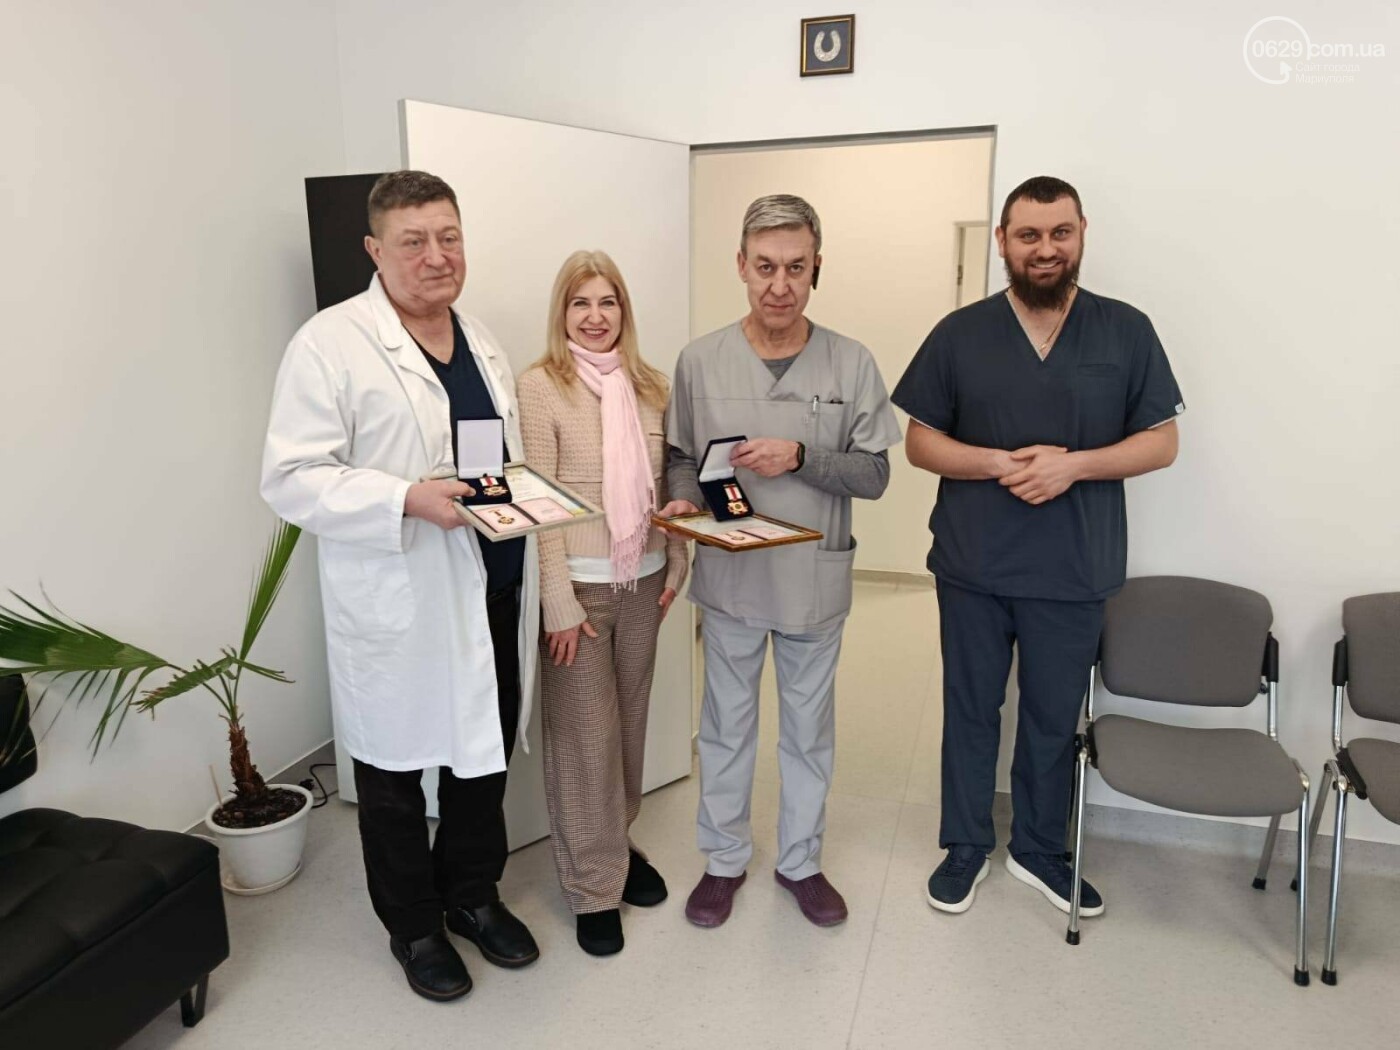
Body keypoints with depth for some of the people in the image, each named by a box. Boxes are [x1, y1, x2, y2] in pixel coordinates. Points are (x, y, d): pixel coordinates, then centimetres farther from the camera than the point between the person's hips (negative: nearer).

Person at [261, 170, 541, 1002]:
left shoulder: (481, 341, 11)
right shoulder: (331, 343, -12)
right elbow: (293, 479, -16)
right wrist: (409, 500, -27)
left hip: (493, 595, 6)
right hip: (398, 609, -6)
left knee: (486, 753, 18)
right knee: (396, 768, 12)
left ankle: (474, 894, 41)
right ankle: (413, 925, 34)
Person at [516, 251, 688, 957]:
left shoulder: (650, 388, 6)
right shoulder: (540, 388, -9)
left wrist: (676, 566, 7)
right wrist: (559, 604, -14)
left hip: (642, 584, 5)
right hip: (578, 586, -4)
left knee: (629, 719, 15)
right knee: (584, 734, 4)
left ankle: (618, 842, 36)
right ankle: (593, 886, 20)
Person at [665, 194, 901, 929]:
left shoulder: (851, 364, -6)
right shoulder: (700, 360, -5)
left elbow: (874, 475, -6)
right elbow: (682, 457, 4)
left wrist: (802, 457, -22)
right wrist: (683, 499, -16)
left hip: (816, 579, 0)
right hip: (730, 575, 0)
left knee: (809, 730, 16)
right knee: (726, 726, 15)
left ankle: (801, 860, 37)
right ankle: (724, 859, 36)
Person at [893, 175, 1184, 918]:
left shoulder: (1127, 331, 0)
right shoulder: (960, 333, -1)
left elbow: (1161, 442, 0)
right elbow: (919, 443, 0)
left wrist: (1072, 464, -17)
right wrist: (1001, 463, -17)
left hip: (1074, 571, 1)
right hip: (973, 566, 0)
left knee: (1054, 718, 14)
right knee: (971, 711, 13)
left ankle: (1039, 850, 35)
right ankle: (966, 846, 32)